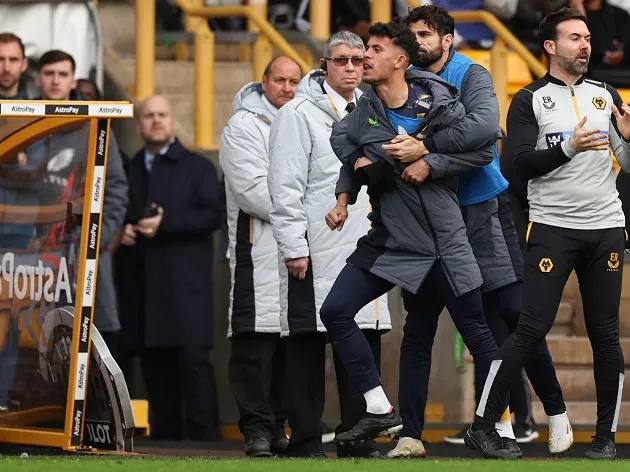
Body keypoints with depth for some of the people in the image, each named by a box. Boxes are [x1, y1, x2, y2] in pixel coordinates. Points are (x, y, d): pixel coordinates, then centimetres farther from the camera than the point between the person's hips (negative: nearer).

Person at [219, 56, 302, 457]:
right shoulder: (244, 127, -2)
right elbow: (252, 190, -13)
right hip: (259, 248, -7)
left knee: (290, 340, 6)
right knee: (256, 340, -11)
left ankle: (277, 426, 11)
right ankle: (257, 428, -10)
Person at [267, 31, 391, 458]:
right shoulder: (300, 114, -4)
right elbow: (286, 187, -10)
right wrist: (293, 247, -15)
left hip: (364, 250, 6)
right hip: (316, 252, -6)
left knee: (364, 342, 6)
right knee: (308, 344, -3)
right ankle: (305, 441, 1)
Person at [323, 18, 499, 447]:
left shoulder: (439, 105, -9)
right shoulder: (364, 111, 2)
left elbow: (483, 151, -8)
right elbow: (339, 141, 22)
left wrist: (430, 164, -16)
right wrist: (358, 162, 1)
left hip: (445, 243, -4)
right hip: (389, 241, 4)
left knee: (477, 331, 3)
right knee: (335, 310, -9)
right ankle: (380, 411, -2)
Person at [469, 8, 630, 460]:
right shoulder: (530, 100, 0)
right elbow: (520, 163, -10)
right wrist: (568, 147, -23)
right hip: (553, 229, -4)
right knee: (532, 328, -10)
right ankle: (483, 426, -4)